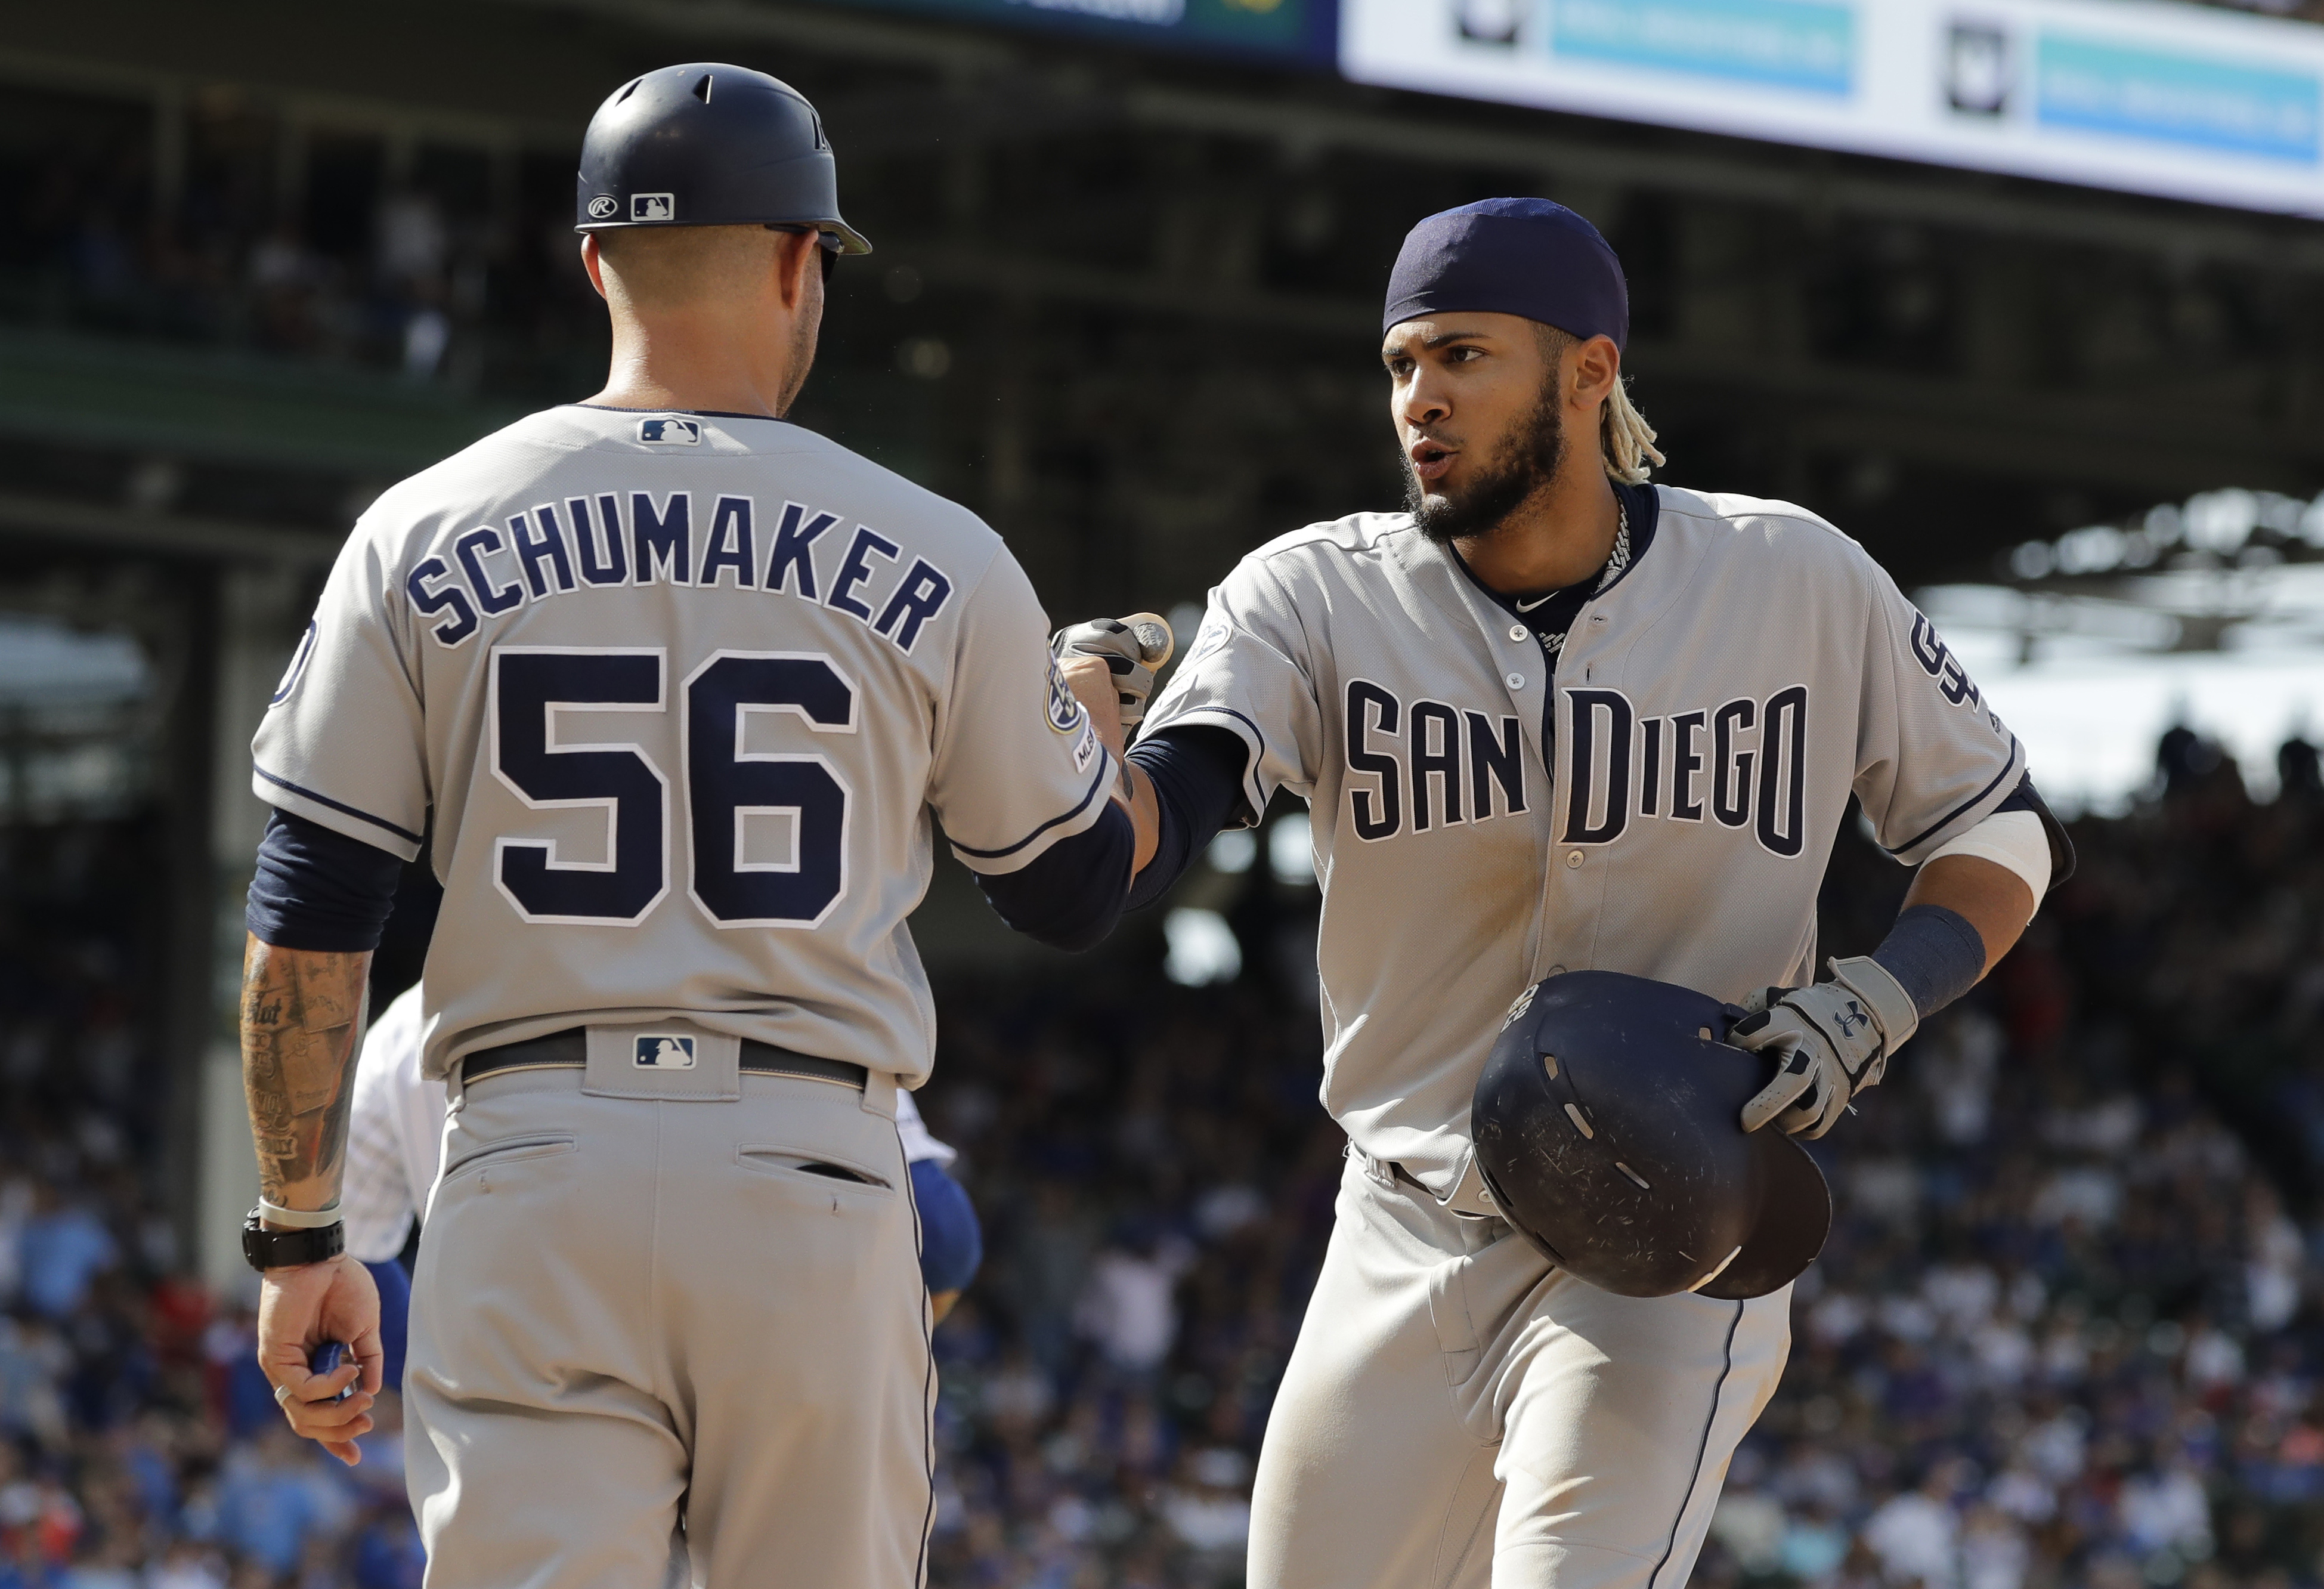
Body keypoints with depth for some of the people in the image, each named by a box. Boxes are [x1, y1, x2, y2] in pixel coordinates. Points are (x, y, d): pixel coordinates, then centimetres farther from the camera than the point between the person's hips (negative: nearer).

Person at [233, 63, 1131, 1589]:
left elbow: (308, 930, 2)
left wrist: (301, 1236, 9)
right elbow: (1077, 890, 15)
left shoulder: (423, 538, 4)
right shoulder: (937, 562, 3)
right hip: (814, 1179, 0)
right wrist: (1095, 707, 35)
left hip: (532, 1177, 0)